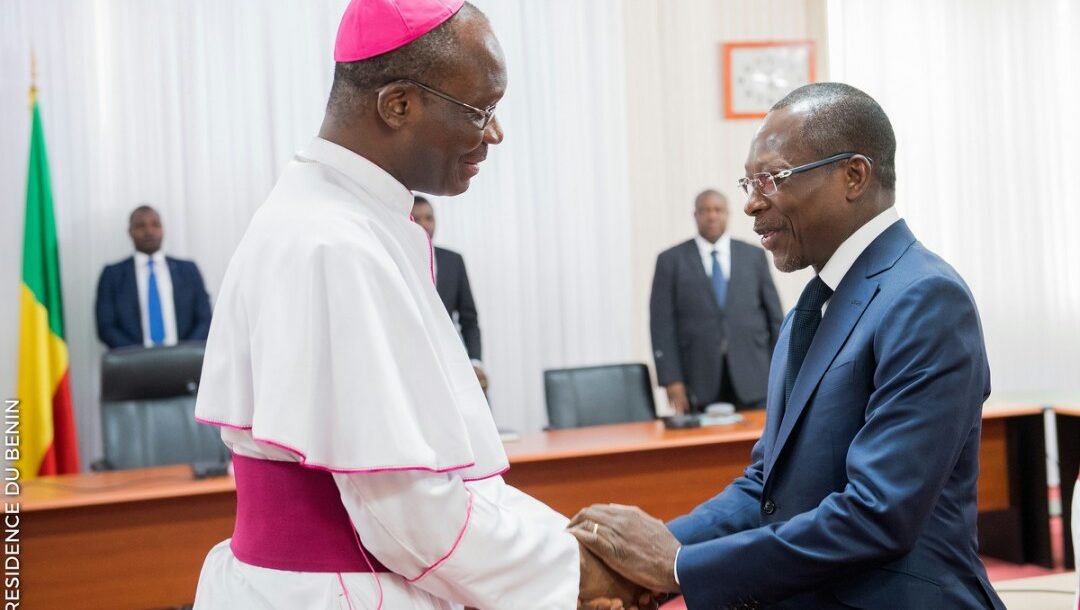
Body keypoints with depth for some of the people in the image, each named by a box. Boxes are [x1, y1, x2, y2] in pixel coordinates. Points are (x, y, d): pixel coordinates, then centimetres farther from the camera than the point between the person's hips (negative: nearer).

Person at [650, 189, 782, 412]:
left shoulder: (754, 256, 11)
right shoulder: (671, 260, 5)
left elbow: (774, 315, 12)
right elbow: (662, 324, 0)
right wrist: (672, 380, -7)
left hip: (750, 378, 2)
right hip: (700, 380, -1)